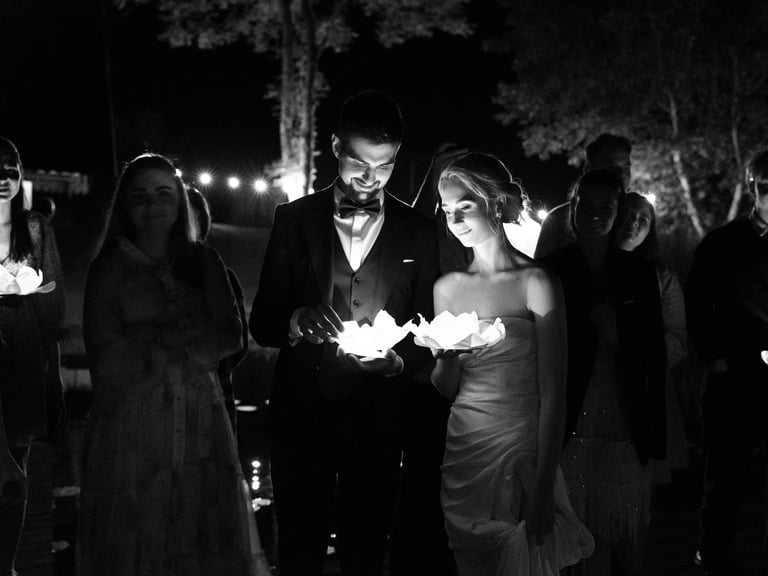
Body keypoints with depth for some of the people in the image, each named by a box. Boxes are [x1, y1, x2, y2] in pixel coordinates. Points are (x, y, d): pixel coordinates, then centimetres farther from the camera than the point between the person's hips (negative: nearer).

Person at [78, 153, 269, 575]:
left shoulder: (203, 262, 12)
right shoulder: (109, 268, 4)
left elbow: (229, 336, 3)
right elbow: (108, 358, -4)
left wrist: (155, 342, -7)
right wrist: (188, 340, -4)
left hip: (199, 419, 2)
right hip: (130, 423, -2)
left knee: (206, 536, -2)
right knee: (132, 540, -2)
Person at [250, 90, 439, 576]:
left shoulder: (418, 232, 5)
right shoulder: (294, 219, 3)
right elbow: (262, 321, 2)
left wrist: (396, 361, -14)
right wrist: (297, 322, -20)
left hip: (378, 421, 1)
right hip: (301, 413, 0)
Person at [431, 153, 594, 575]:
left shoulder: (536, 283, -9)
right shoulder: (448, 288, 6)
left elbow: (553, 394, -10)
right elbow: (446, 390, 11)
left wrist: (543, 488, -15)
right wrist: (444, 356, -12)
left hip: (521, 452, -4)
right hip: (462, 455, 4)